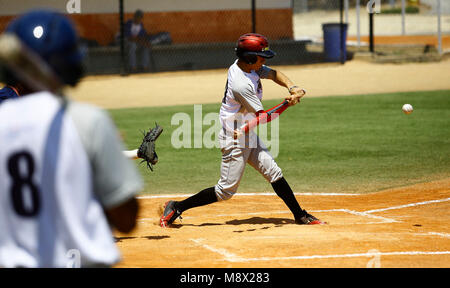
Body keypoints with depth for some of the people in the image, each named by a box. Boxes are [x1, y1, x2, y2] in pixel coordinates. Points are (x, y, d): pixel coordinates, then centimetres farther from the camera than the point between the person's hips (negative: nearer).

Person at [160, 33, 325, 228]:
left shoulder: (244, 65, -2)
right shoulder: (242, 85, -28)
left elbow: (273, 74, 10)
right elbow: (263, 117, -22)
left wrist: (291, 87, -8)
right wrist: (287, 104, -13)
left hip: (248, 136, 9)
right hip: (235, 140, -9)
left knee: (274, 173, 7)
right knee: (226, 191, -4)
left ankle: (300, 215, 13)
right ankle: (177, 208, 4)